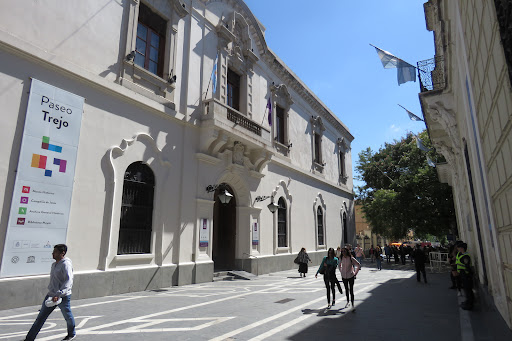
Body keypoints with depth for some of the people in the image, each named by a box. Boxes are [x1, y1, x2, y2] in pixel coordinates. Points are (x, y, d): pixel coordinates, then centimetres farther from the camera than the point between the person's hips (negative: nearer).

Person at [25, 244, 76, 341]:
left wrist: (58, 295, -35)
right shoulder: (54, 264, 8)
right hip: (51, 295, 7)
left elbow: (69, 282, -29)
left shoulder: (66, 264, -21)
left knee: (68, 317, 12)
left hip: (63, 297, -7)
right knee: (41, 317, 8)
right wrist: (51, 293, 22)